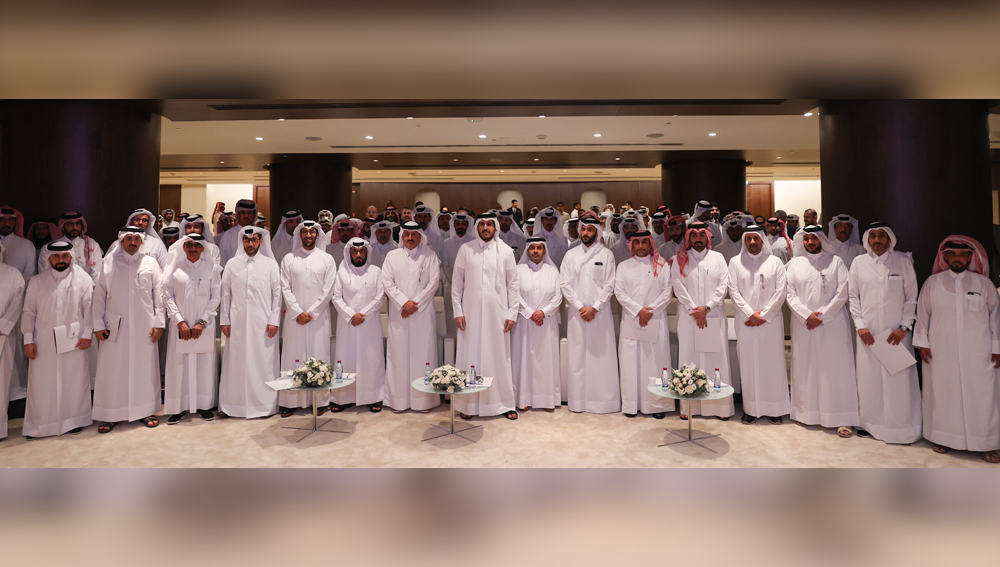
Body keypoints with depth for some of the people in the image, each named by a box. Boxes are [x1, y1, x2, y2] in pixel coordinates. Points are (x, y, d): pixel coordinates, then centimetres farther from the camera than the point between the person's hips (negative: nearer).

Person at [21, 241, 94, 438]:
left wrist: (87, 334, -3)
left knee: (74, 381, 7)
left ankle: (74, 420, 21)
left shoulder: (83, 279, 0)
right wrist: (28, 340, 2)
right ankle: (39, 425, 19)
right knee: (42, 383, 5)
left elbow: (89, 308, 1)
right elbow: (29, 312, 7)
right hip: (44, 342, 1)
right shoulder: (36, 281, 5)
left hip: (73, 340, -1)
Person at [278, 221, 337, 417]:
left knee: (319, 356, 0)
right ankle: (290, 401, 8)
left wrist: (311, 312, -7)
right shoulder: (289, 259, 8)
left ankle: (320, 400, 6)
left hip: (318, 316, -1)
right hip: (294, 316, 1)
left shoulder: (327, 259, 5)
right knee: (292, 356, 2)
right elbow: (285, 288, 3)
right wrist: (298, 312, -8)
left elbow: (328, 290, 0)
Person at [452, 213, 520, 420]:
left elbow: (513, 284, 5)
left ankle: (504, 404, 18)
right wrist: (457, 312, -1)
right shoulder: (466, 249, 4)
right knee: (470, 357, 4)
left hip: (498, 314, 0)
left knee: (499, 357, 6)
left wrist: (512, 313, -1)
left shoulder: (506, 251, 4)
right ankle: (468, 404, 16)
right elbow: (457, 282, 4)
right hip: (471, 313, 0)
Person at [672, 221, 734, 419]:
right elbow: (678, 287, 0)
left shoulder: (717, 258, 11)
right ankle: (688, 406, 3)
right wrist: (694, 309, -9)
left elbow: (723, 286, 3)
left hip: (714, 316, 1)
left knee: (716, 358, 0)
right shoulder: (680, 259, 8)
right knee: (688, 359, -1)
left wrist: (706, 307, -9)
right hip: (688, 317, -1)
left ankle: (720, 406, 7)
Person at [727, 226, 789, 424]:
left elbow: (780, 292, 0)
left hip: (771, 320, 0)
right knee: (748, 363, 2)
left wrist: (763, 315, -8)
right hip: (745, 321, 0)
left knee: (772, 363, 3)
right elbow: (734, 291, 0)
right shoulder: (735, 262, 6)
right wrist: (750, 314, -9)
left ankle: (774, 409, 13)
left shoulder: (775, 262, 6)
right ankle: (750, 408, 9)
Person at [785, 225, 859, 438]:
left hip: (832, 323, -1)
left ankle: (843, 419, 3)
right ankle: (807, 412, 14)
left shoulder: (835, 262, 5)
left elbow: (842, 293, -2)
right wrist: (807, 315, -9)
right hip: (803, 324, 2)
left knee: (836, 369, -2)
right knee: (804, 368, 4)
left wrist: (822, 315, -9)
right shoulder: (794, 263, 9)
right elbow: (790, 294, 4)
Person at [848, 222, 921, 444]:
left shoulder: (903, 261, 3)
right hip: (868, 331, 1)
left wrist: (904, 327, -6)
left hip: (896, 332, -1)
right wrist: (860, 325, -2)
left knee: (899, 379, 0)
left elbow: (912, 298, 3)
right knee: (868, 377, 5)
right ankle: (871, 423, 17)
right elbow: (853, 296, 7)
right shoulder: (859, 262, 6)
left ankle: (901, 428, 13)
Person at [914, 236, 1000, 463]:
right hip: (940, 352, 0)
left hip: (977, 354, 0)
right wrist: (922, 343, 3)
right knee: (942, 394, 5)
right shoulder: (932, 283, 4)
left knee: (981, 396, 1)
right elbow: (922, 314, 6)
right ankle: (943, 438, 17)